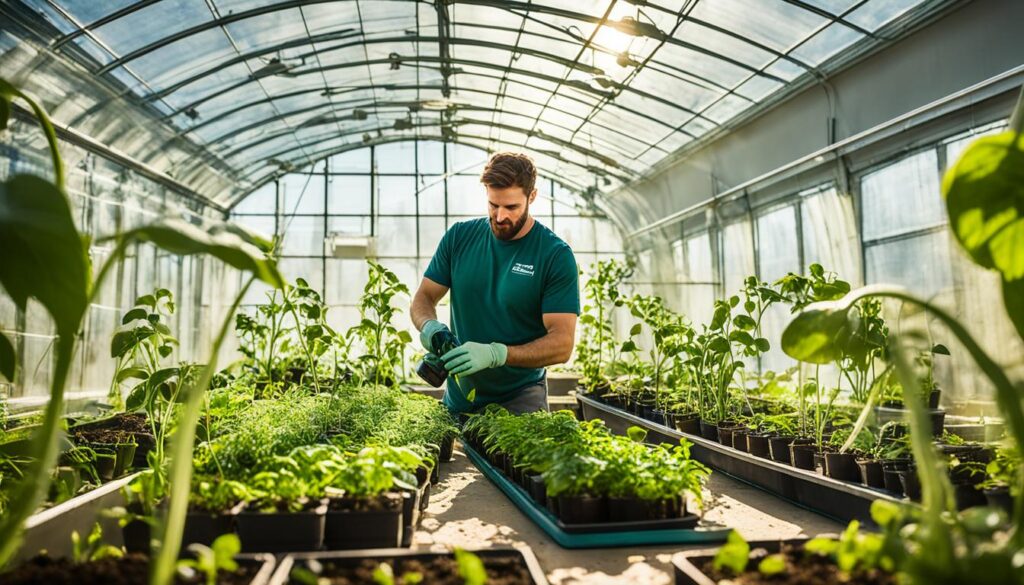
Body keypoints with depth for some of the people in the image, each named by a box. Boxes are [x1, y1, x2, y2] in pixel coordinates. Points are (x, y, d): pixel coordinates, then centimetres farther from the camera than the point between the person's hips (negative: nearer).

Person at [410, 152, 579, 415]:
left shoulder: (556, 255, -13)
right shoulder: (459, 237, -1)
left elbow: (562, 344, -18)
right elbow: (423, 297, 6)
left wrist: (495, 354, -32)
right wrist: (428, 325, -18)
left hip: (521, 398, -3)